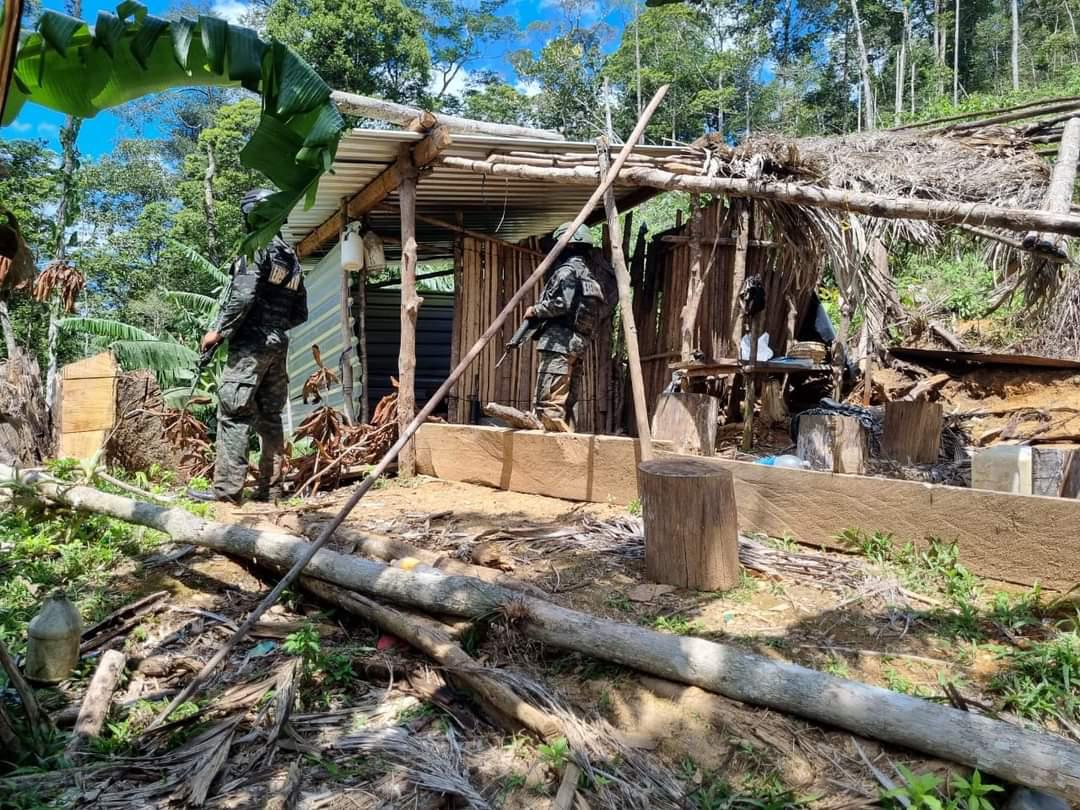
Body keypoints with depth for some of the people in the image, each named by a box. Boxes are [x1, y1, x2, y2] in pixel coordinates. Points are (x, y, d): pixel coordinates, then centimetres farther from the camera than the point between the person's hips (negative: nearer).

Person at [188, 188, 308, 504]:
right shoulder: (292, 257, 18)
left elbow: (243, 296, -17)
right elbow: (300, 313, 18)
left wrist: (219, 331, -9)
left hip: (251, 344, -8)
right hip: (278, 346, 8)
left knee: (233, 413, -7)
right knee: (270, 416, 8)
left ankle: (227, 488, -9)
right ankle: (270, 488, 10)